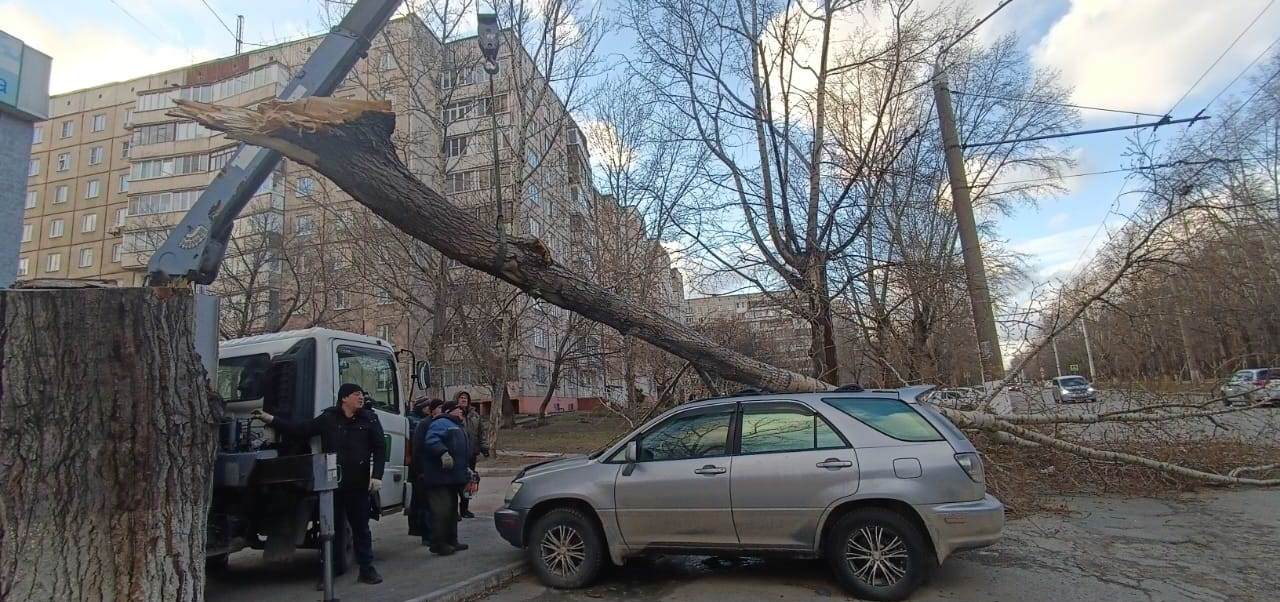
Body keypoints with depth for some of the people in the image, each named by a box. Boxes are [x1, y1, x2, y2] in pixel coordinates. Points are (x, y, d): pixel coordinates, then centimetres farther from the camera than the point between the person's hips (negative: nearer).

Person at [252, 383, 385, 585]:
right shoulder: (328, 418, 2)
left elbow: (379, 449, 1)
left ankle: (367, 568, 19)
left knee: (361, 527, 9)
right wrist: (271, 420, -1)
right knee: (332, 527, 9)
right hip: (331, 483, 0)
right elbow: (301, 429, 5)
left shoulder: (370, 419, 1)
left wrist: (377, 476, -8)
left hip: (358, 485, 0)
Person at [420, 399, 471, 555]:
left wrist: (466, 470, 30)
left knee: (452, 510, 16)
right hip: (440, 477, -11)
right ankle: (438, 544, -4)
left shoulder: (456, 427, 25)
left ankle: (451, 541, 25)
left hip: (451, 478, 11)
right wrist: (443, 453, -39)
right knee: (442, 510, -10)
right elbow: (431, 440, -28)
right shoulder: (441, 423, -9)